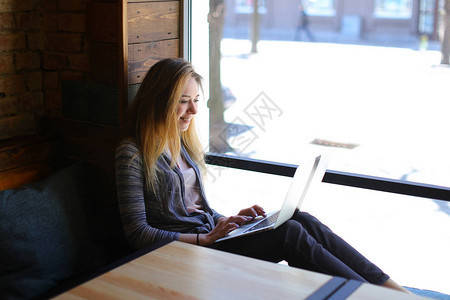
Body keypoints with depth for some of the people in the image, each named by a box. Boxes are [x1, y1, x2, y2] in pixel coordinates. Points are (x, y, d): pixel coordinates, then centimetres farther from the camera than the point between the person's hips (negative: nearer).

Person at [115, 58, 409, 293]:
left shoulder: (184, 144, 16)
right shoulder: (133, 154, -9)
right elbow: (138, 233, -13)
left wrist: (230, 221, 2)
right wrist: (206, 239, -18)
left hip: (209, 236, 7)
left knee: (300, 219, -16)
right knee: (289, 234, -24)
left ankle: (393, 288, -20)